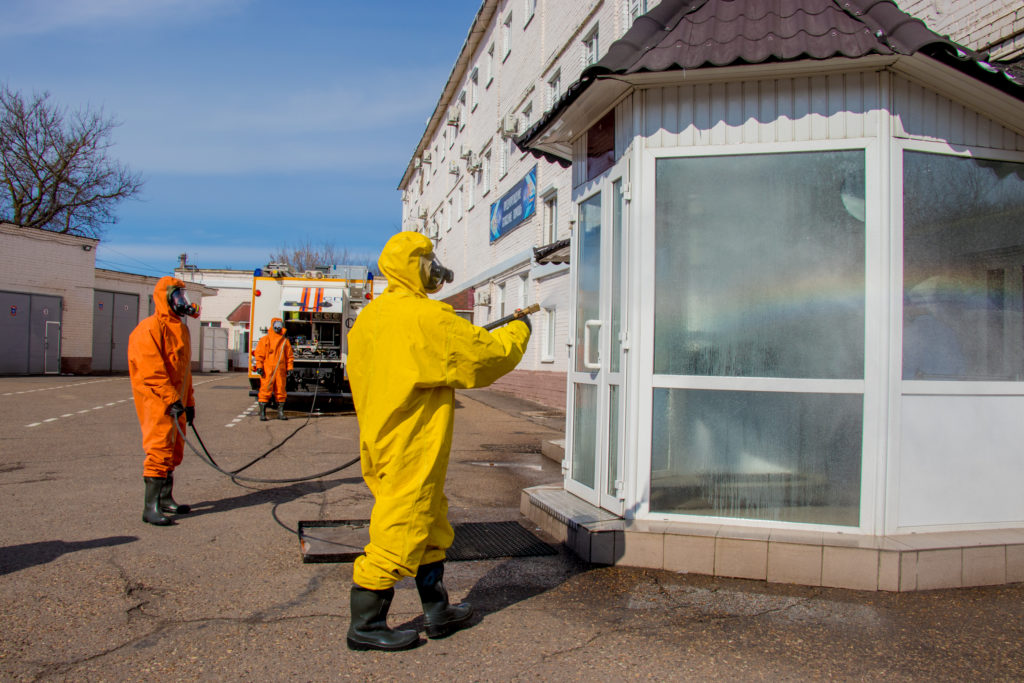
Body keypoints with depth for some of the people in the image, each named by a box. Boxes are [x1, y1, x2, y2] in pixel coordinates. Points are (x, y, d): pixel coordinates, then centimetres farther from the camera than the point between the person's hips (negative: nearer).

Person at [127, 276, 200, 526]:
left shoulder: (180, 329, 19)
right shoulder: (150, 328, -11)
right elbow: (151, 370, -19)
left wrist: (188, 401, 21)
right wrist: (171, 399, -23)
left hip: (175, 401, 9)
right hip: (156, 402, -9)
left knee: (173, 452, 14)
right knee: (160, 450, -11)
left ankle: (165, 499, 26)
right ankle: (151, 507, -7)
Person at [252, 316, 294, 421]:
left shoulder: (285, 341, 12)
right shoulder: (265, 339, 6)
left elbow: (289, 356, 13)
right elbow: (259, 354, 3)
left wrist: (289, 369, 6)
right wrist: (259, 367, -6)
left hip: (281, 371, 3)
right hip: (267, 371, -3)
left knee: (281, 391, 5)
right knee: (265, 390, -5)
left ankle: (280, 412, 14)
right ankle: (262, 413, 0)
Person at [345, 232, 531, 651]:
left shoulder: (369, 316, 10)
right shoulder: (426, 316, -18)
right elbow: (484, 354, -12)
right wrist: (519, 331, 6)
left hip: (381, 440, 10)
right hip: (411, 449, -10)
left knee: (431, 526, 19)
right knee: (399, 530, 1)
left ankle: (437, 611, 30)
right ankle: (365, 625, 13)